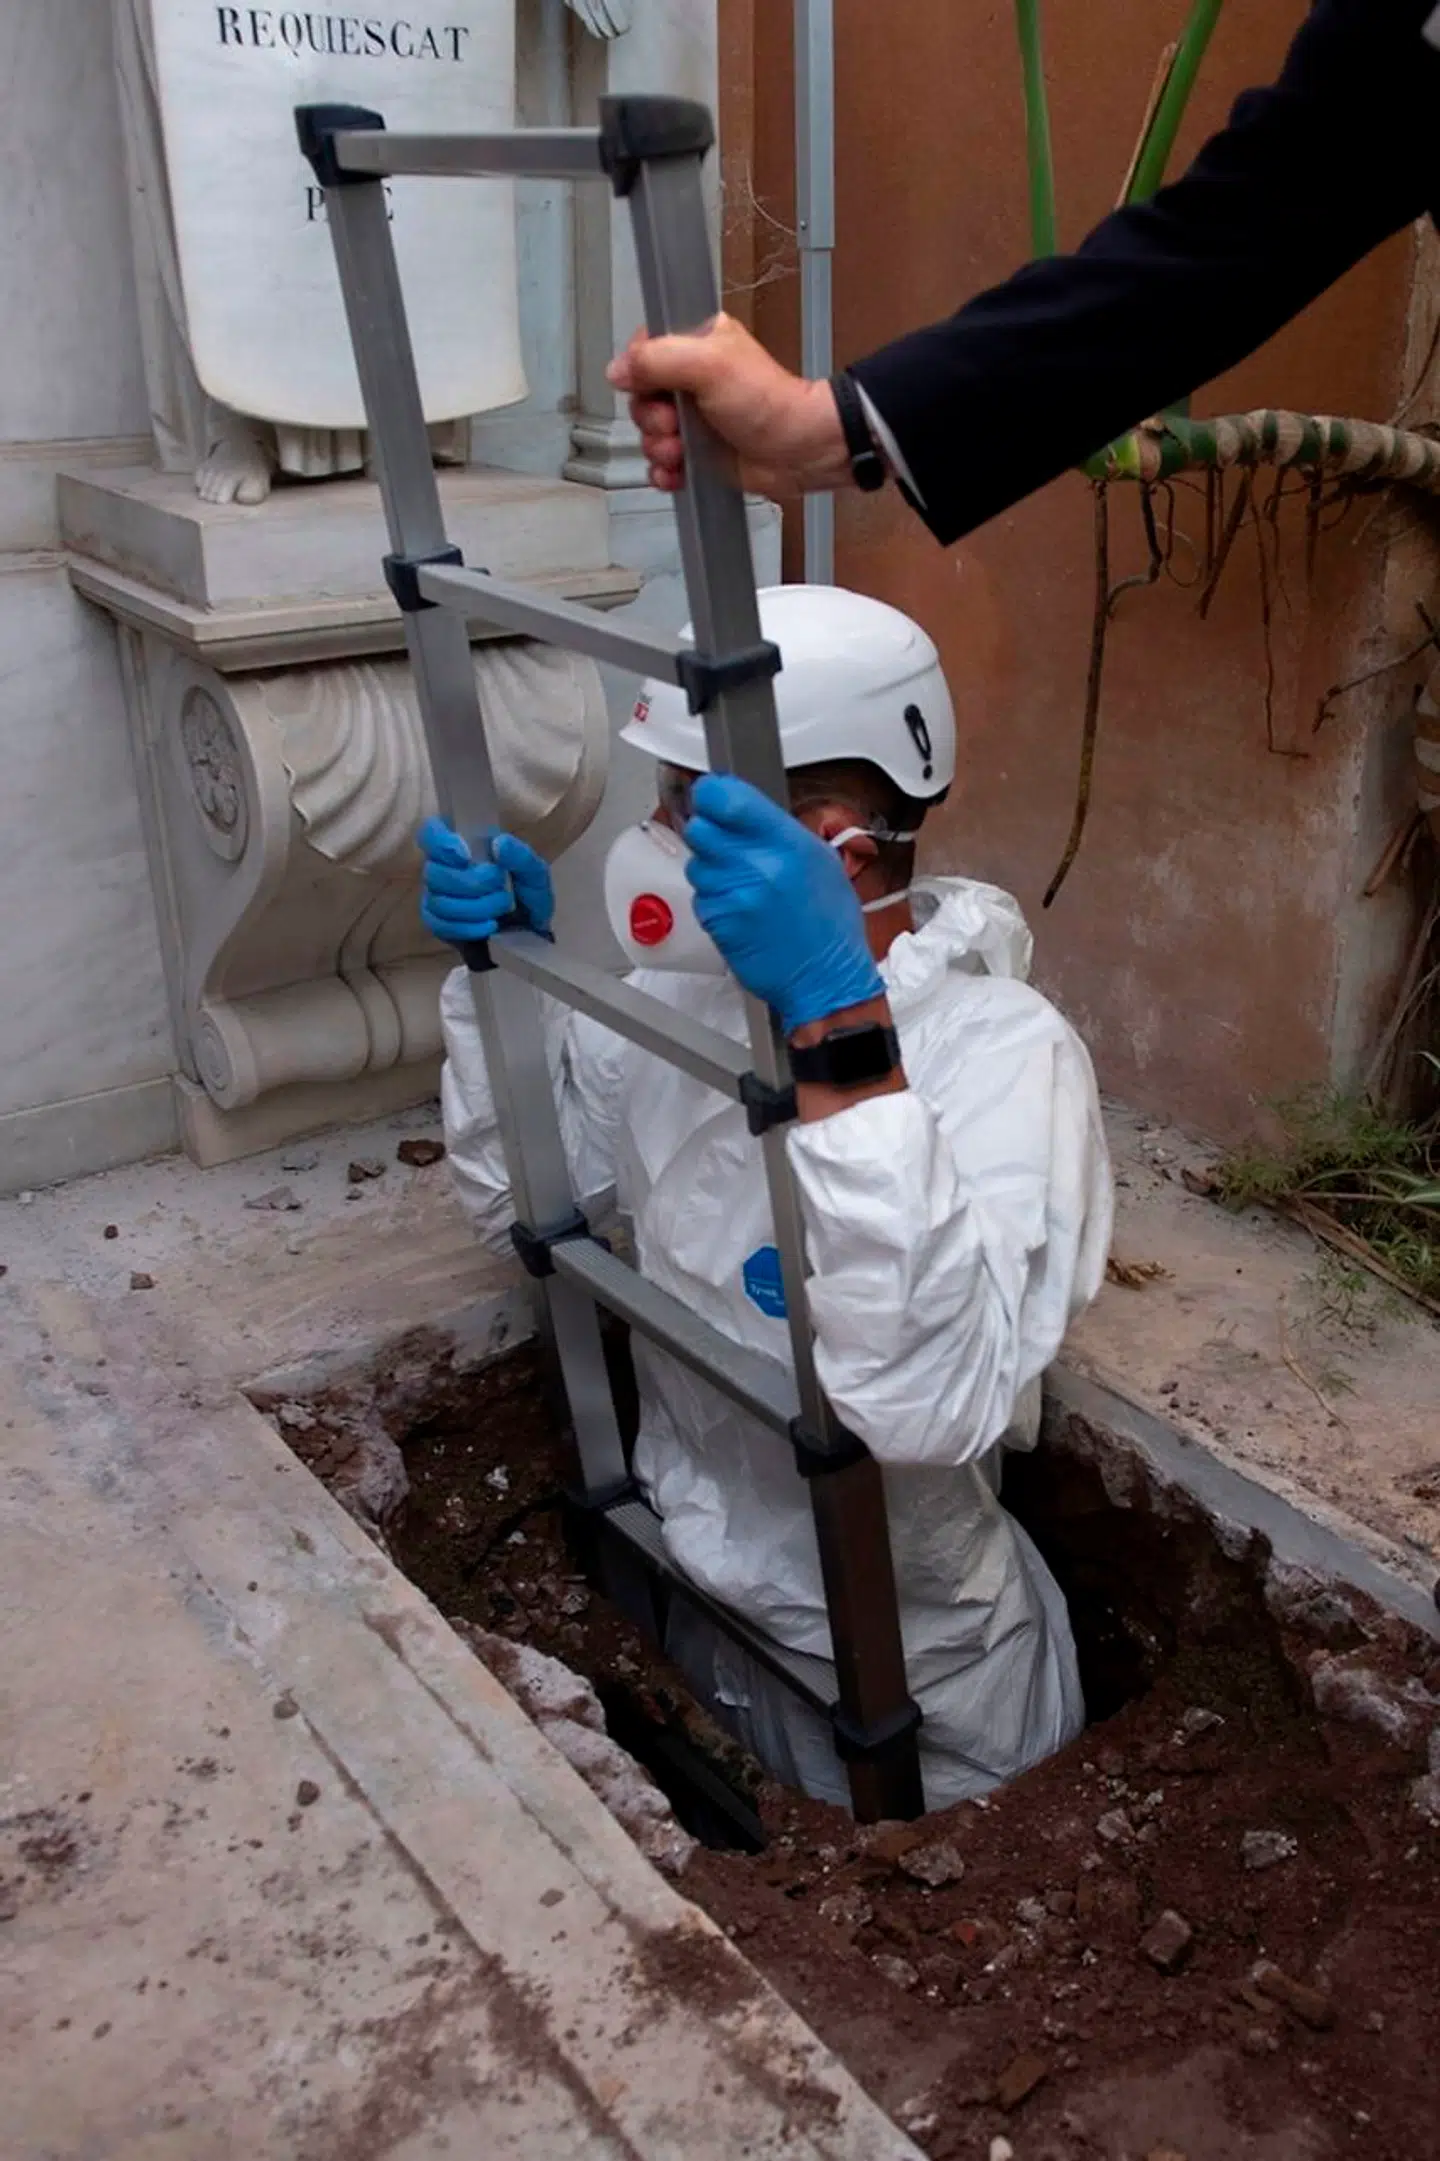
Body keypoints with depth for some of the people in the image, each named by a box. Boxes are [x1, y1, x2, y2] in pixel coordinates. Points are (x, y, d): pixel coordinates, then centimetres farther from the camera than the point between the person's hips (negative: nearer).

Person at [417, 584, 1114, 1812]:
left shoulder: (1005, 1052, -29)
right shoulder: (673, 995, -9)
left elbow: (935, 1406, -43)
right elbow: (522, 1204, 4)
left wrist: (836, 1016, -49)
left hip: (916, 1676, -5)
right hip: (702, 1615, 5)